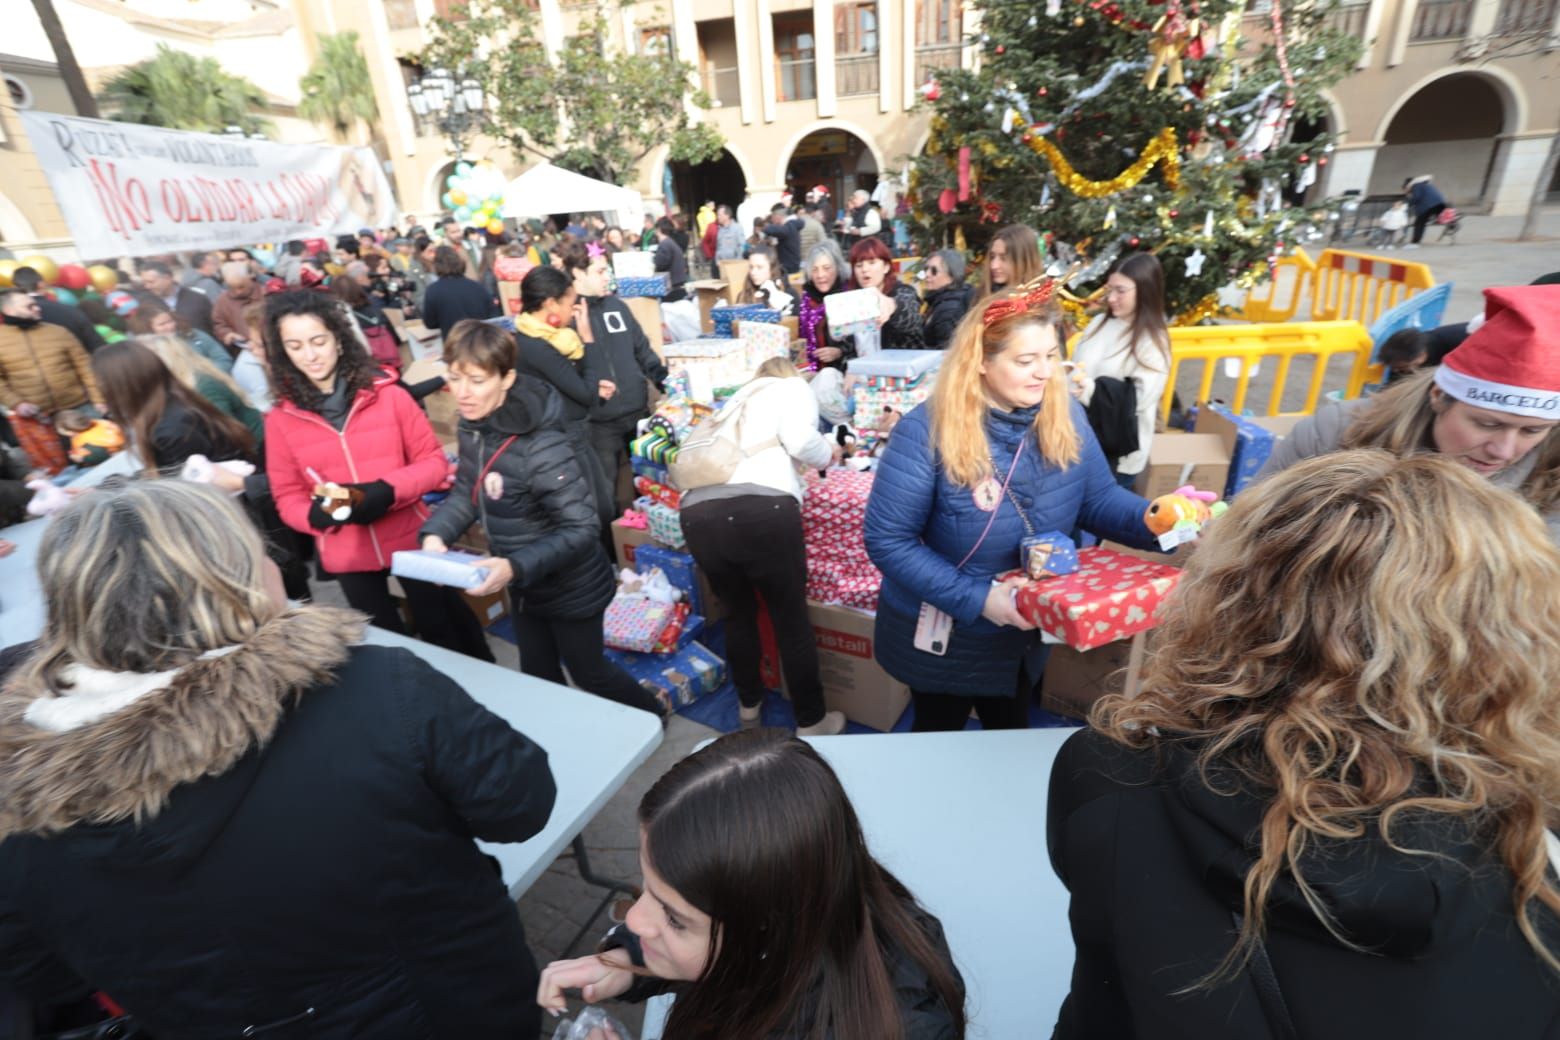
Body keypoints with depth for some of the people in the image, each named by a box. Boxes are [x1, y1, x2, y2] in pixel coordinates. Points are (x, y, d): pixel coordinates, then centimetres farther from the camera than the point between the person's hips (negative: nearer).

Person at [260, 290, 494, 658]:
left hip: (411, 540, -1)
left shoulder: (388, 395, -9)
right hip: (347, 555, 2)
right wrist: (316, 514, -22)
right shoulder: (281, 419, -4)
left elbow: (433, 461, -6)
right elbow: (287, 497, 0)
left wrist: (388, 491, -22)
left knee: (442, 628, 15)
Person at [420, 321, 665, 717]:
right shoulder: (471, 427, -5)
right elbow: (467, 490, 7)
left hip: (571, 589, -7)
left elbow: (582, 528, -31)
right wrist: (436, 533, -12)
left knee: (588, 672, 15)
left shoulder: (541, 447, -32)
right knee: (538, 675, 23)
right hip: (525, 587, 7)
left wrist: (516, 566, -40)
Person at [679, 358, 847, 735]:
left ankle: (749, 704, 43)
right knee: (792, 620, 12)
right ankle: (811, 722, 26)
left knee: (738, 614, 26)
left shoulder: (736, 399, 36)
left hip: (697, 514, 6)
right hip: (759, 509, -5)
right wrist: (828, 454, 20)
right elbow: (799, 440, -2)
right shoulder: (792, 387, 19)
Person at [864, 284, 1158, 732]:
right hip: (942, 639, -4)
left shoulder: (1065, 415, -10)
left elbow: (1098, 499, 0)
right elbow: (888, 541, -23)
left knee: (1012, 737, 30)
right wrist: (975, 598, -28)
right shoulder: (926, 433, -27)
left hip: (1023, 633, 5)